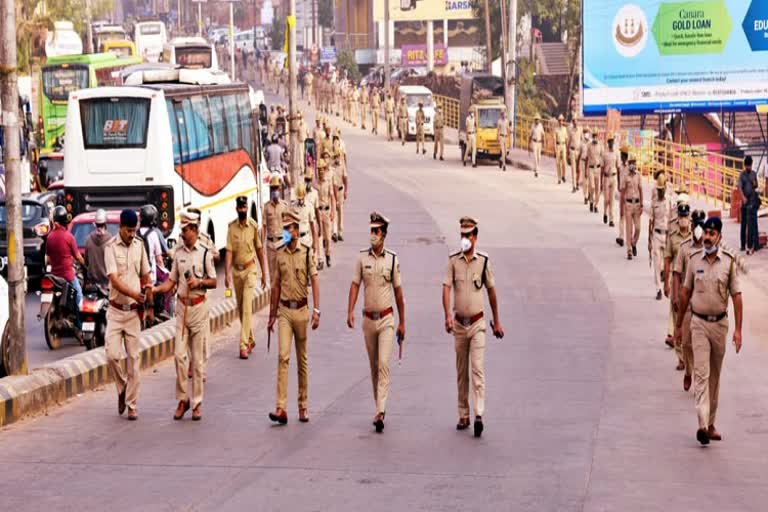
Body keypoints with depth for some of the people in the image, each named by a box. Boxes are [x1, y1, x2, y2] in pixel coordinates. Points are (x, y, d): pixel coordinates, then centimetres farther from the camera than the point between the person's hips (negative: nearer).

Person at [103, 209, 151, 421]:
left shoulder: (139, 246, 6)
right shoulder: (111, 247, -8)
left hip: (134, 311, 3)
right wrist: (134, 294, -30)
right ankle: (122, 388, 17)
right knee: (112, 355, -11)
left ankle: (132, 405, 8)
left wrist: (148, 300, 3)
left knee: (134, 358, 2)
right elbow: (114, 279, -18)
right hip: (116, 310, -3)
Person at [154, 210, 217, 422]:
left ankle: (197, 402, 7)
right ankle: (182, 399, 7)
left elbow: (214, 282, 3)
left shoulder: (205, 253, -2)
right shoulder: (178, 253, 8)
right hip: (182, 306, 3)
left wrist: (199, 282, -15)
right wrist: (154, 289, -6)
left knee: (197, 357, 1)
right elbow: (171, 282, 10)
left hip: (199, 307, -3)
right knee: (179, 355, -4)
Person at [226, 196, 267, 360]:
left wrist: (263, 273, 7)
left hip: (250, 269, -3)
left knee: (247, 307, -12)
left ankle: (244, 344, -16)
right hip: (236, 270, 3)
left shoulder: (254, 226, -5)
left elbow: (259, 249, 3)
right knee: (240, 308, 12)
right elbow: (229, 251, -6)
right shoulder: (231, 227, -2)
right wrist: (227, 273, -15)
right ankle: (250, 339, 28)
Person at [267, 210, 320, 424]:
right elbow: (276, 286, 13)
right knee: (283, 356, -10)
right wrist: (272, 314, 15)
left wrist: (316, 310, -16)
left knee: (302, 359, 9)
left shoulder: (307, 252, -2)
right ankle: (281, 408, -16)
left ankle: (303, 406, 20)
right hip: (284, 310, 1)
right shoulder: (280, 254, 6)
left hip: (301, 309, -1)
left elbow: (314, 282, -6)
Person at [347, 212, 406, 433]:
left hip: (386, 319, -2)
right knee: (373, 366, 11)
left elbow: (398, 292, 5)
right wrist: (350, 311, -16)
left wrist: (402, 322, 8)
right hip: (368, 318, 2)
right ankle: (379, 407, 23)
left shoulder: (392, 260, -1)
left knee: (384, 364, -13)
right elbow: (355, 285, -1)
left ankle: (381, 411, -18)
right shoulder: (362, 258, 2)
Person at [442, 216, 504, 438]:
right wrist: (447, 315, -24)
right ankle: (463, 415, 18)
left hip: (477, 322, -2)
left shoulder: (483, 261, -1)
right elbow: (446, 287, -9)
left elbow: (491, 290, 9)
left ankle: (479, 415, -19)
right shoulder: (453, 260, 0)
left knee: (478, 369, -12)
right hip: (459, 323, 2)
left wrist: (497, 321, 14)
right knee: (461, 372, 10)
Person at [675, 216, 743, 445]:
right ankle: (702, 425, -21)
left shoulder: (729, 261, -3)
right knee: (701, 373, -11)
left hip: (720, 323, 1)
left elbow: (736, 296, -3)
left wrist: (738, 329, -10)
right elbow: (686, 292, 10)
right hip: (699, 323, -1)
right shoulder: (694, 259, 0)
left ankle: (711, 423, 21)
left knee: (715, 375, 11)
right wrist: (679, 325, 13)